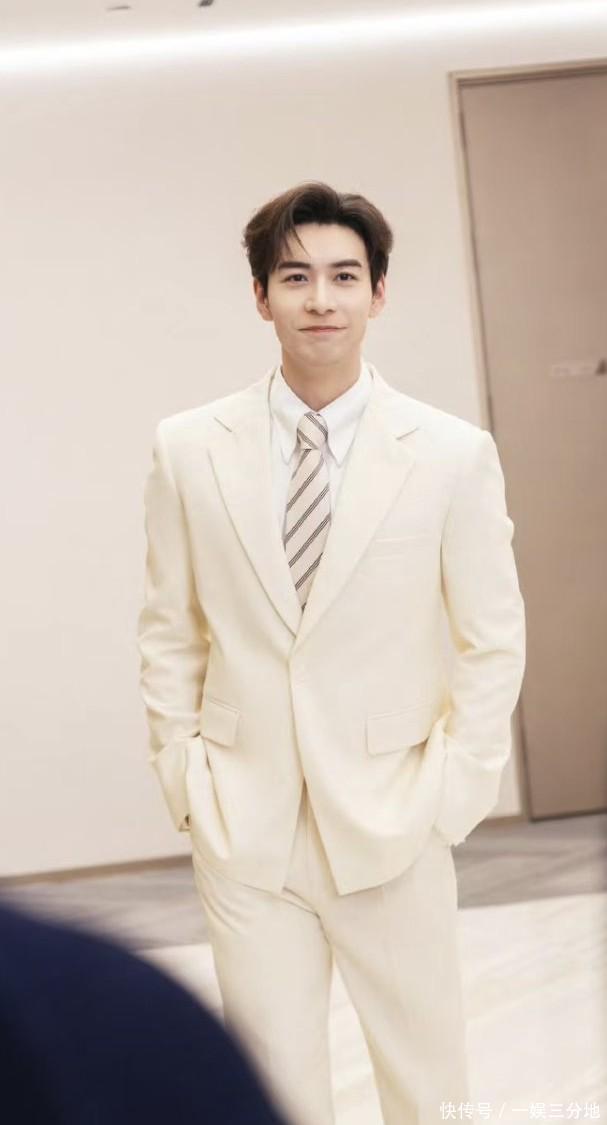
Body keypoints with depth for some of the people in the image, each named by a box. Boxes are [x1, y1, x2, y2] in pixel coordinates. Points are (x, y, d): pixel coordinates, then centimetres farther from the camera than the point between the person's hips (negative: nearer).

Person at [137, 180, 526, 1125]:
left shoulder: (454, 453, -6)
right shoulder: (188, 447, -1)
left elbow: (493, 640, 0)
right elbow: (170, 632, 6)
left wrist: (452, 792, -5)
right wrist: (182, 776, 2)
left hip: (394, 827, -1)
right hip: (243, 827, 1)